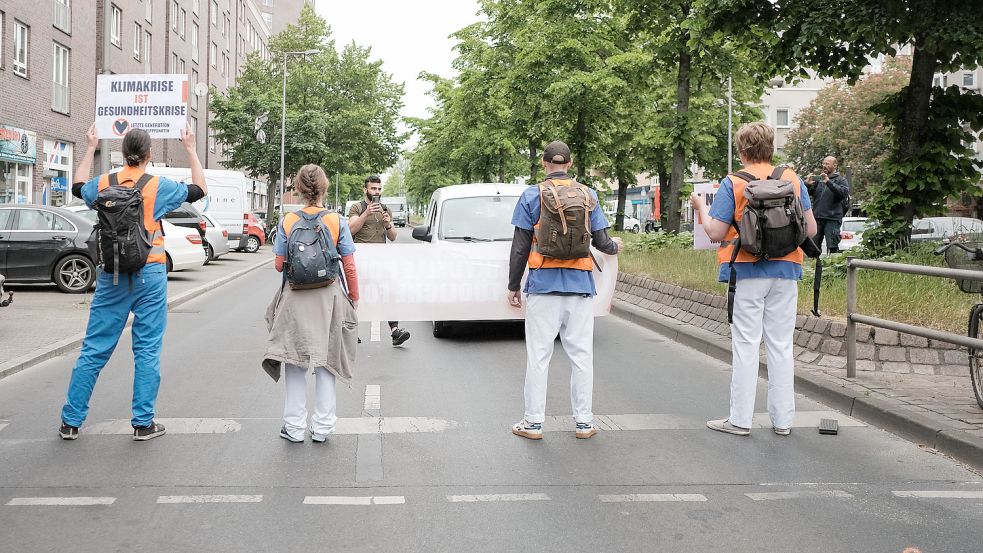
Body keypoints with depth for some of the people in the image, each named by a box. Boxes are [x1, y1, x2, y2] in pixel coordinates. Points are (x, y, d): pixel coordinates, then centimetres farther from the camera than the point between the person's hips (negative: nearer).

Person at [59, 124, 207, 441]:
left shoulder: (104, 184, 1)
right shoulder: (159, 187, -6)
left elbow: (78, 187, 26)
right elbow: (200, 190, 11)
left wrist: (91, 148, 34)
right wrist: (191, 150, 19)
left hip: (111, 276, 3)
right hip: (149, 275, -3)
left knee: (94, 349, 8)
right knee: (147, 350, 4)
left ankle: (71, 421, 12)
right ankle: (143, 423, 6)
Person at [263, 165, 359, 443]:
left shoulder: (287, 222, -2)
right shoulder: (337, 221, -4)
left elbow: (279, 264, 2)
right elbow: (349, 266, -3)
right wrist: (354, 298, 9)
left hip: (295, 298, 0)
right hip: (328, 296, 0)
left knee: (295, 361, 9)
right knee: (324, 360, 9)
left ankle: (295, 427, 14)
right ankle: (322, 427, 13)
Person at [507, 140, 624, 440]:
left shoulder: (531, 196, -2)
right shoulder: (588, 195, 4)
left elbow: (520, 247, -2)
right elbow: (601, 241, 5)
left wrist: (513, 286, 6)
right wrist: (615, 246, 28)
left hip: (543, 284, -2)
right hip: (580, 286, 2)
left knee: (538, 354, 3)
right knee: (581, 354, 8)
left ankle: (533, 422, 7)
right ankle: (583, 421, 12)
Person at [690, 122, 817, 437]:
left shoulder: (733, 184, -6)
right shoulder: (792, 180, 4)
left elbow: (716, 233, -7)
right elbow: (811, 229, 6)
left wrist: (701, 207, 9)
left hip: (746, 271, -3)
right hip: (785, 272, 3)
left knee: (745, 346, 2)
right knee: (781, 346, 9)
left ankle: (740, 419, 6)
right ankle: (783, 420, 14)